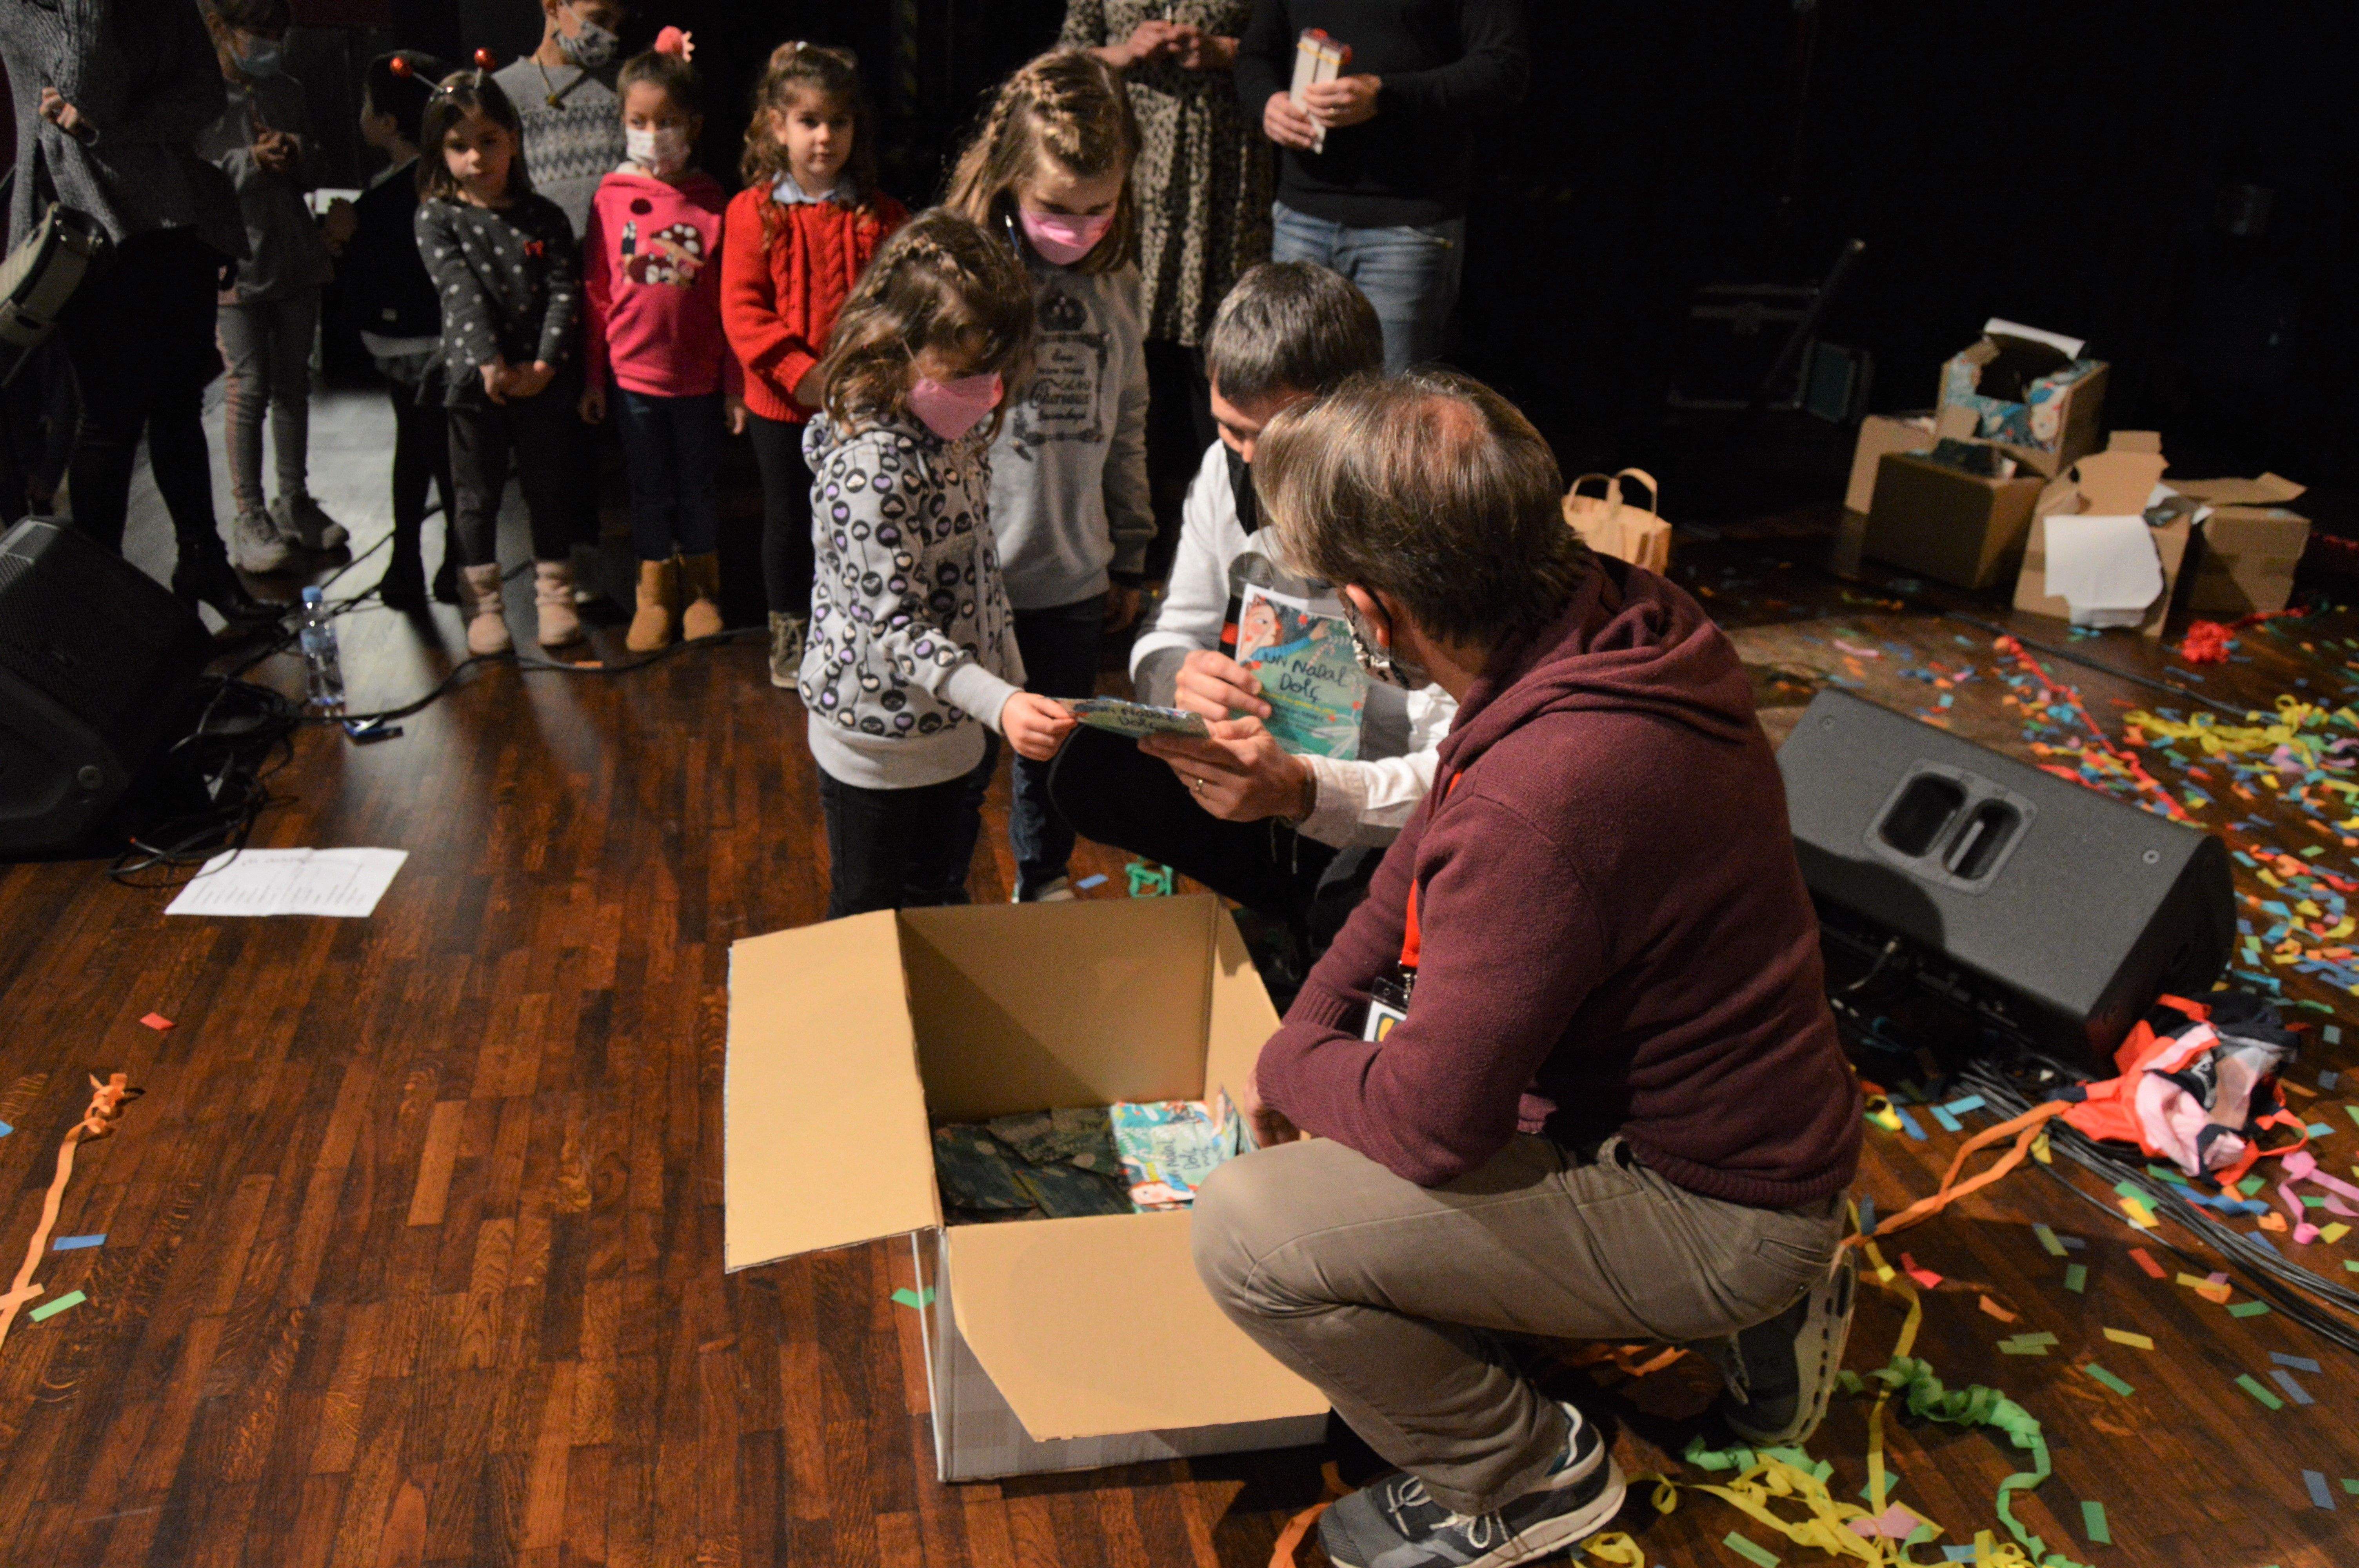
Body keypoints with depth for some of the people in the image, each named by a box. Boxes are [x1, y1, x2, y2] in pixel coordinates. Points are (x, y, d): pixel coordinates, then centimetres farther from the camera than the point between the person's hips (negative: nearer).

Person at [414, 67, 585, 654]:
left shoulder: (543, 216, 3)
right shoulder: (437, 220, -1)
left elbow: (564, 291, -4)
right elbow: (462, 294, -12)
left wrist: (546, 363, -15)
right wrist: (492, 362, -22)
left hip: (544, 379, 1)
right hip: (475, 379, -1)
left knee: (548, 488, 9)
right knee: (479, 495, 7)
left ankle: (554, 594, 23)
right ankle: (485, 604, 18)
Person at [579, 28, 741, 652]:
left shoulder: (712, 201, -4)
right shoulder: (612, 197, -2)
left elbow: (730, 299, -2)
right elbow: (598, 293, 3)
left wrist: (735, 384, -2)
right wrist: (593, 377, 3)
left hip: (700, 374, -1)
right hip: (635, 372, 1)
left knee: (699, 485, 12)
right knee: (649, 488, 12)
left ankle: (703, 592, 29)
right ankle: (654, 595, 27)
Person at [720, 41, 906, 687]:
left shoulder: (882, 215, 0)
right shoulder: (754, 212, -6)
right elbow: (741, 308, -10)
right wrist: (800, 372, -19)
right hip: (781, 403, -1)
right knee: (787, 520, 13)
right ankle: (788, 633, 30)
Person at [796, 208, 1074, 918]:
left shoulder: (953, 421, 0)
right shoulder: (872, 464, -27)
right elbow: (893, 625, -27)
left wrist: (1009, 684, 16)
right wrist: (999, 701, -37)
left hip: (954, 719, 8)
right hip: (883, 741, -8)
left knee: (943, 899, 25)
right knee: (872, 916, 11)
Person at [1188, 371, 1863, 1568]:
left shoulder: (1538, 802, -37)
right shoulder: (1616, 617, -7)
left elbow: (1430, 1125, -27)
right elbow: (1428, 854, 7)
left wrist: (1290, 1066, -6)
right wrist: (1305, 1035, 6)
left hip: (1709, 1210, -9)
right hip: (1749, 1122, 9)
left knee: (1245, 1231, -17)